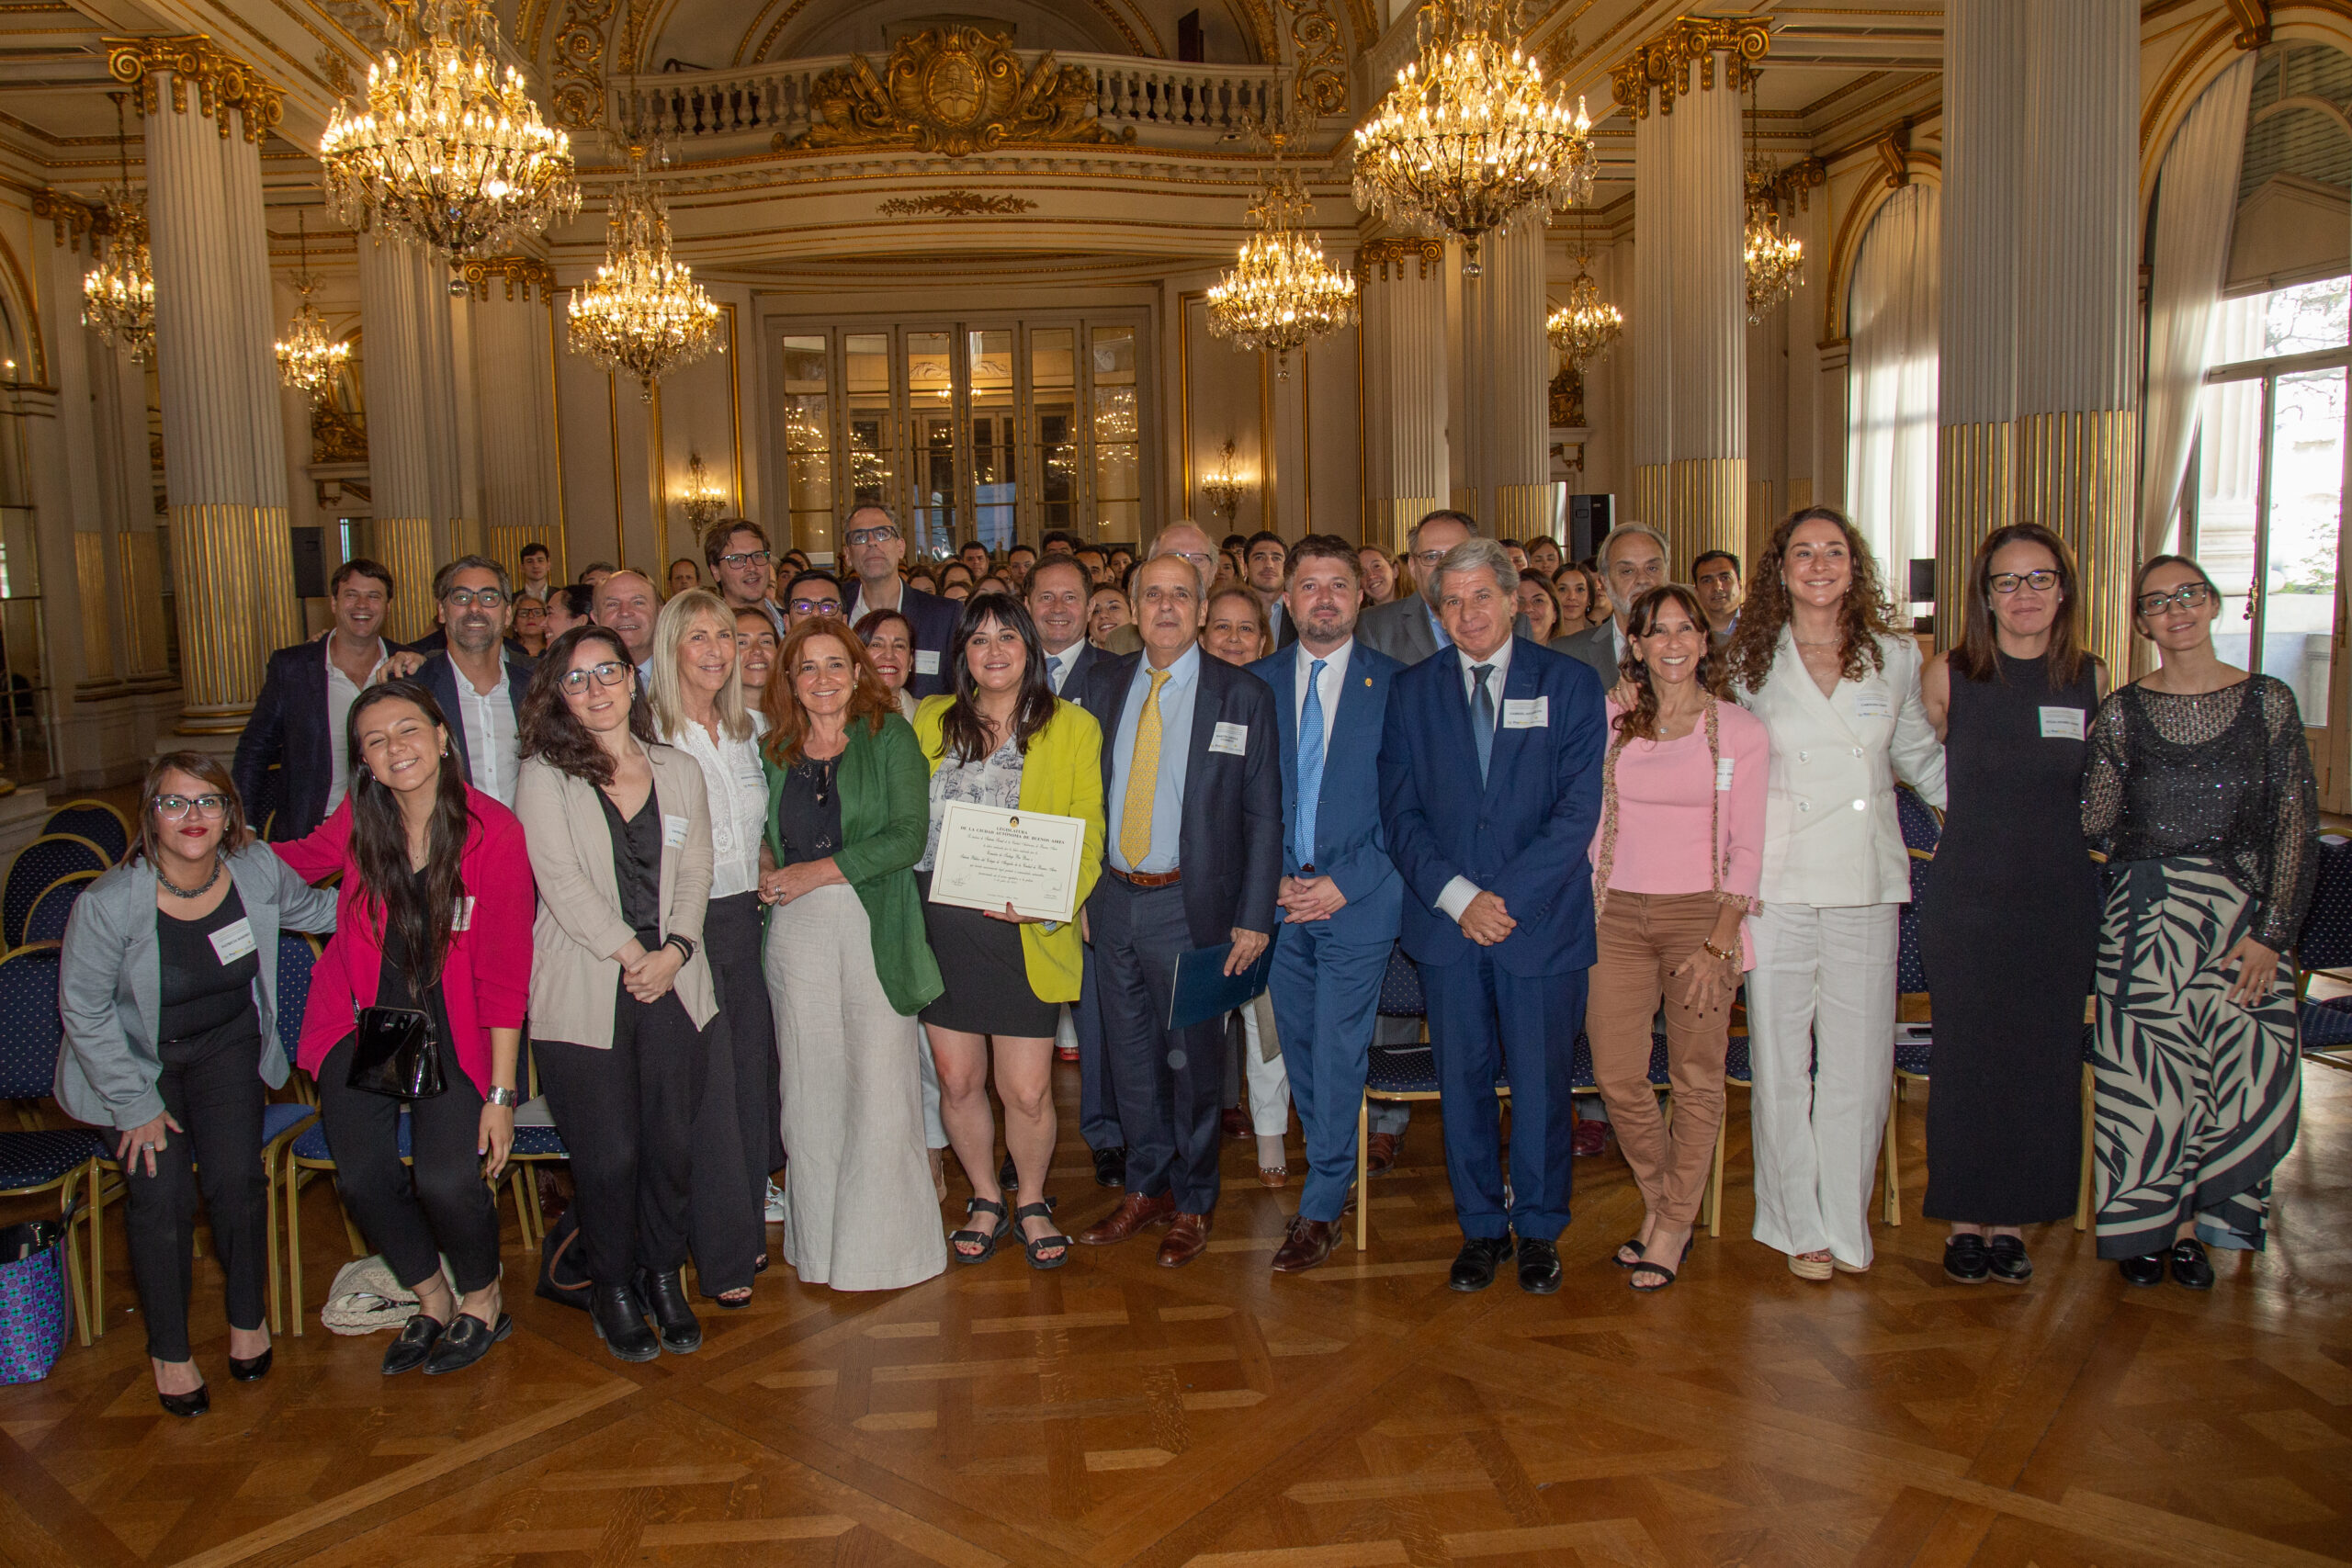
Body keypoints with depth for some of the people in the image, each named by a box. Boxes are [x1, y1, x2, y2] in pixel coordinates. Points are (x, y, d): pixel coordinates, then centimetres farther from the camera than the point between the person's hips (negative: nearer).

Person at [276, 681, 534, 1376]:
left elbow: (505, 974, -12)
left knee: (445, 1180, -16)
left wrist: (499, 1093, -13)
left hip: (450, 1026, -3)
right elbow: (297, 863, 21)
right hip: (364, 1017, 3)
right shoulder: (357, 822, -4)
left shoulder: (493, 831, -15)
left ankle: (483, 1303, 15)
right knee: (363, 1176, -8)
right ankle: (432, 1303, 21)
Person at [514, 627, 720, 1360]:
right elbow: (561, 880, -7)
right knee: (609, 1154, 0)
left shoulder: (679, 772, 13)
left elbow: (695, 874, 9)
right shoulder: (544, 776, 2)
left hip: (672, 985, 3)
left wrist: (674, 951, -7)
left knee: (673, 1144, 3)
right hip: (584, 991, -3)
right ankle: (612, 1290, 22)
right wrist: (631, 954, -11)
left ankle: (664, 1277, 25)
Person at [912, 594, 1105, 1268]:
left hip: (1025, 935, -3)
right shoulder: (931, 720, 11)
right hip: (940, 928, 3)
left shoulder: (1073, 726, 3)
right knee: (957, 1082, 11)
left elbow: (1087, 837, 0)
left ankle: (1032, 1204, 27)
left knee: (1026, 1091, 0)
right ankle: (985, 1201, 33)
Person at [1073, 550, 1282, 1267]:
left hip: (1191, 905, -4)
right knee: (1130, 1053, 15)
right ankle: (1146, 1186, 33)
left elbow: (1263, 816, -5)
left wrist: (1254, 918, -10)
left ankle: (1192, 1202, 26)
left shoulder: (1242, 696, -5)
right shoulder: (1105, 684, 6)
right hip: (1114, 899, 4)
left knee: (1194, 1058, 8)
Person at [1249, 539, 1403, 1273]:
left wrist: (1345, 883, -11)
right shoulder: (1255, 683, 7)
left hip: (1359, 901, -3)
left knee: (1338, 1053, -2)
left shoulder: (1396, 684, -2)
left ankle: (1321, 1210, 10)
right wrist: (1272, 878, -4)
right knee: (1299, 1048, 12)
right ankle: (1332, 1165, 33)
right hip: (1278, 899, 3)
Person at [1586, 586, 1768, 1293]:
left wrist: (1718, 943, -9)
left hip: (1700, 914, -2)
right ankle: (1660, 1202, 25)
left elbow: (1746, 849, -3)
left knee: (1696, 1078, 4)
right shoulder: (1609, 722, 6)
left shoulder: (1740, 731, 0)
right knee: (1616, 1075, 0)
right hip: (1618, 915, 2)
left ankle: (1674, 1226, 19)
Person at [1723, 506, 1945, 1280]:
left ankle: (1845, 1220, 24)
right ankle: (1800, 1224, 20)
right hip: (1779, 881, -1)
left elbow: (1920, 755, 17)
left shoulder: (1895, 657, 6)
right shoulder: (1751, 665, 4)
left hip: (1867, 881, 1)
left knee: (1859, 1059, 5)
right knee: (1781, 1057, 4)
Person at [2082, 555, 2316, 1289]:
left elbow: (2297, 827, 0)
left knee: (2244, 1075, -2)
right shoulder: (2121, 713, 3)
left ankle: (2191, 1225, 19)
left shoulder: (2268, 701, 2)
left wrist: (2271, 932, -7)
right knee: (2145, 1076, 1)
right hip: (2144, 917, 0)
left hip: (2243, 913, 1)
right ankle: (2141, 1227, 20)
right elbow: (2096, 824, -2)